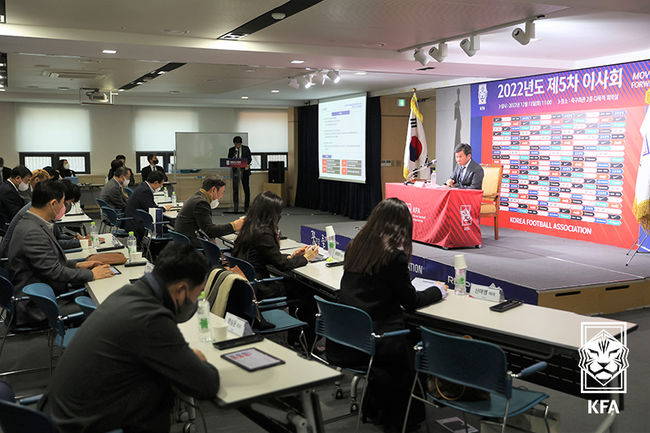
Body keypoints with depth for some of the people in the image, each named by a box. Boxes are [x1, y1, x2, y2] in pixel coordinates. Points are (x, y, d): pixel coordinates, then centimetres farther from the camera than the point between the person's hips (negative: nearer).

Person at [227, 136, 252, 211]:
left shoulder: (246, 149, 2)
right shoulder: (231, 150, 7)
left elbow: (250, 158, 0)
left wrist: (247, 164, -20)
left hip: (244, 170, -1)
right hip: (235, 171, 1)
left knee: (246, 189, 3)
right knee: (235, 189, -2)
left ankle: (246, 207, 12)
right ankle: (236, 207, 3)